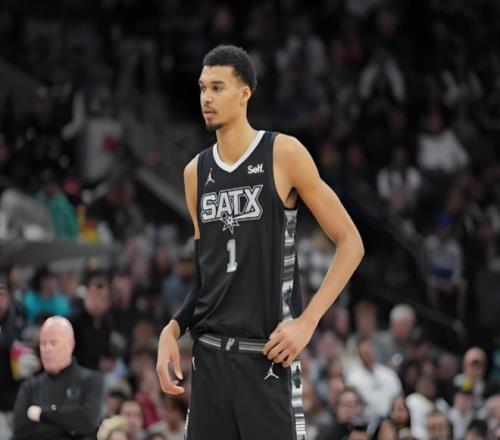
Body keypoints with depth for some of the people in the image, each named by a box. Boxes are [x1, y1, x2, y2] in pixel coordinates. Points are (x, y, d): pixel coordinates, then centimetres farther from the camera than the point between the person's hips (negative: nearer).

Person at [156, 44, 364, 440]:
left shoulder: (283, 154, -5)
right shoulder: (196, 171, 11)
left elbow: (350, 242, -4)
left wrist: (307, 321, -12)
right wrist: (173, 329, 4)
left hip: (268, 353, -5)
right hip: (210, 353, 5)